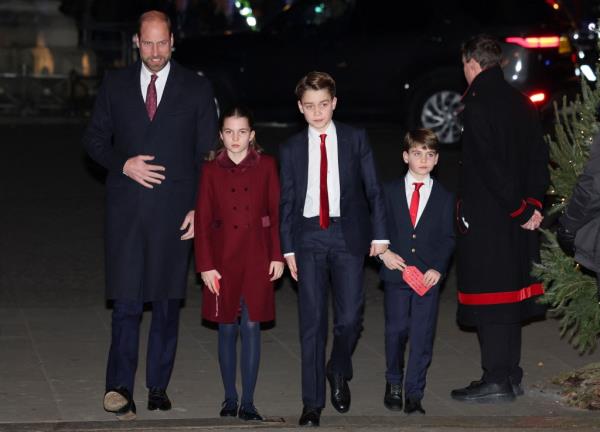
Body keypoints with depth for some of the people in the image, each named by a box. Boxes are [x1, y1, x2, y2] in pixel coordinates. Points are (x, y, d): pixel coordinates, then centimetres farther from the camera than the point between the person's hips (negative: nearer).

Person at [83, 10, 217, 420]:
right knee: (126, 300, -6)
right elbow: (95, 139, 11)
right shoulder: (115, 84, 8)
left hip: (175, 208, 0)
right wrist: (123, 165, -7)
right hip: (126, 207, 0)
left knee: (167, 300, 6)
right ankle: (121, 388, -10)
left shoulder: (197, 88, 4)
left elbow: (208, 154, 4)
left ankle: (159, 385, 14)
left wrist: (199, 207, -3)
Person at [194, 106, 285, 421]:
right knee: (227, 329, 6)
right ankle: (230, 399, 17)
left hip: (257, 256, 0)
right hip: (223, 256, 1)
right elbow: (202, 220, 0)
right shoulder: (212, 170, 0)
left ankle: (248, 402, 6)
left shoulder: (266, 166, 1)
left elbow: (277, 212, 2)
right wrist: (205, 265, -4)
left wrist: (278, 255, -3)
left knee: (251, 327, 0)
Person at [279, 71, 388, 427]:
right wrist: (288, 249, 5)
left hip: (348, 235, -1)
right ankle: (313, 402, 7)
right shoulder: (292, 149, 8)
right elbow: (287, 201, 10)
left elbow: (373, 189, 5)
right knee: (312, 322, 1)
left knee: (350, 317, -7)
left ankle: (339, 371, 24)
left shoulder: (356, 139, 5)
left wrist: (379, 235, -1)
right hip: (309, 237, 1)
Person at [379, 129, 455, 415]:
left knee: (422, 336, -1)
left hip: (429, 276, 0)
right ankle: (393, 384, 23)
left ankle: (414, 395, 5)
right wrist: (384, 252, -10)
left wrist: (438, 268, -10)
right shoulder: (390, 191, 7)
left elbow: (448, 238, 4)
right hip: (396, 272, 0)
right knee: (396, 330, 1)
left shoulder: (444, 198, 7)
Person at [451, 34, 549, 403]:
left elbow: (489, 165, -20)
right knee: (510, 293, 14)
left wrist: (520, 208, -13)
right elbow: (539, 156, 8)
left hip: (485, 217, -8)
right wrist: (532, 203, 2)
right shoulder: (521, 103, 8)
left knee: (489, 297, -3)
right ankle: (511, 376, 21)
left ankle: (497, 380, -2)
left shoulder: (477, 106, -16)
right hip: (516, 219, 8)